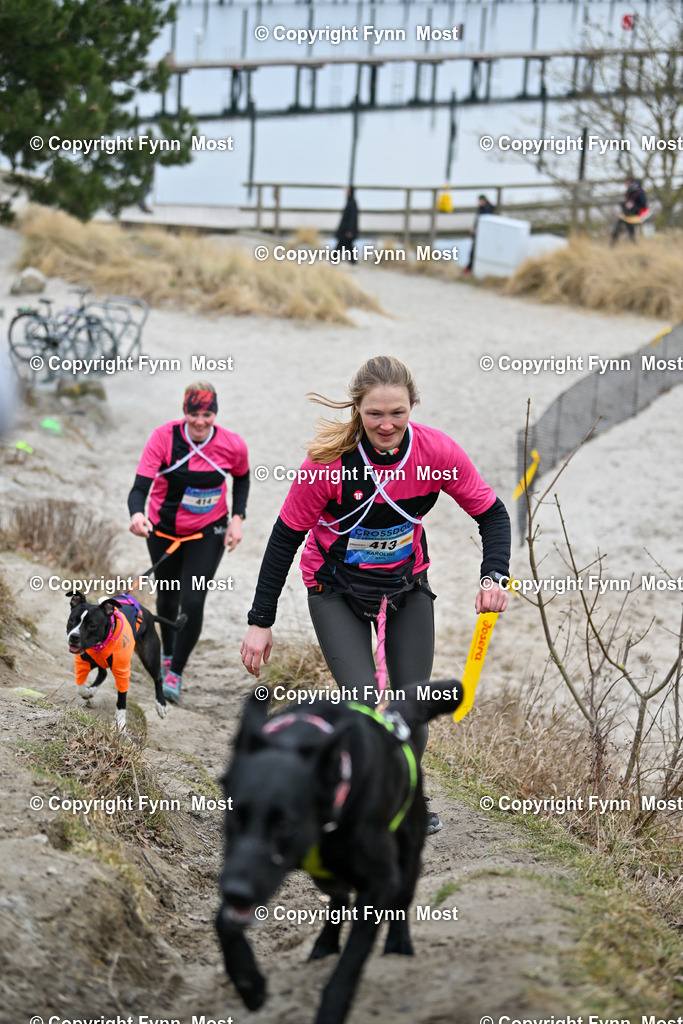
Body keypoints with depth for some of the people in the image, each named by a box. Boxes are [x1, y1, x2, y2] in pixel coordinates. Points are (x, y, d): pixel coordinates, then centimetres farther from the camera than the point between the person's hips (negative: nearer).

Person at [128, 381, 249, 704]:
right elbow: (140, 487, -29)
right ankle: (167, 651, 49)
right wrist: (136, 514, -50)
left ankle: (176, 674, 6)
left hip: (208, 532, -1)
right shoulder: (164, 437, -24)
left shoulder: (233, 446, -18)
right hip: (163, 529, 1)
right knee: (167, 597, 18)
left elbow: (241, 478, 6)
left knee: (193, 602, -12)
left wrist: (237, 517, -5)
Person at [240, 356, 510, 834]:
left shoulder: (437, 452, -20)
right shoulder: (329, 461, -26)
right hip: (337, 592, -2)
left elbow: (492, 513, -7)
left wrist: (494, 576, -25)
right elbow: (286, 537, -15)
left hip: (408, 588, 3)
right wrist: (261, 621, -13)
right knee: (365, 705, -19)